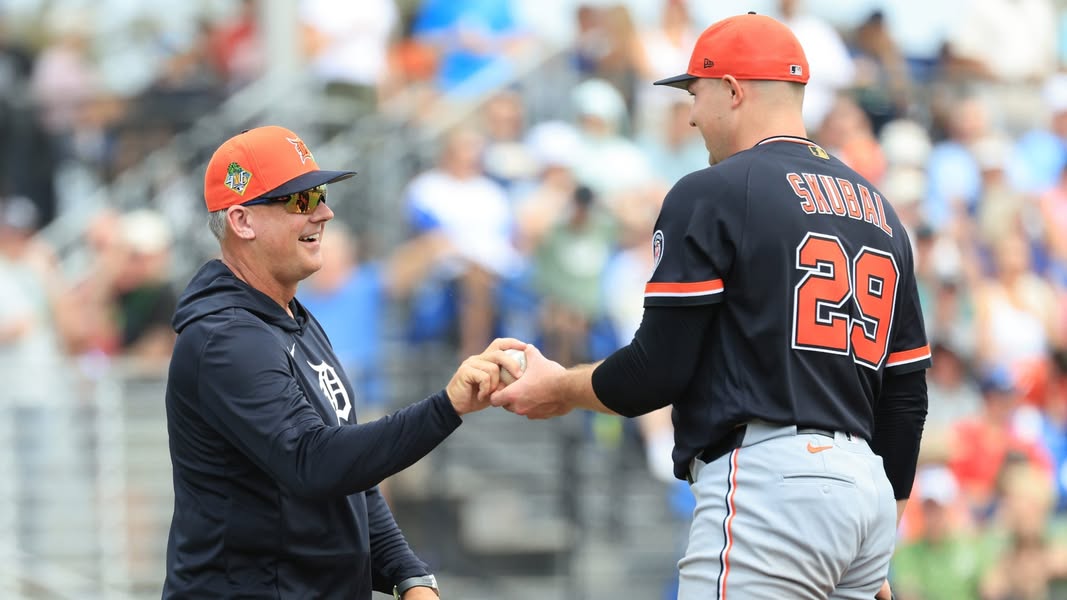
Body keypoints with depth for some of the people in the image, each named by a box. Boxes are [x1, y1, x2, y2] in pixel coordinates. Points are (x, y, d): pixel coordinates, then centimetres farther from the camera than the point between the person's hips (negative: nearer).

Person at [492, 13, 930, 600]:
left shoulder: (710, 194, -3)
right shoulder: (878, 209, 19)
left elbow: (658, 371, -8)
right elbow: (906, 396, 19)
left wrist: (560, 389, 12)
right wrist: (878, 552, 24)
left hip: (768, 479, -8)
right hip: (865, 487, 8)